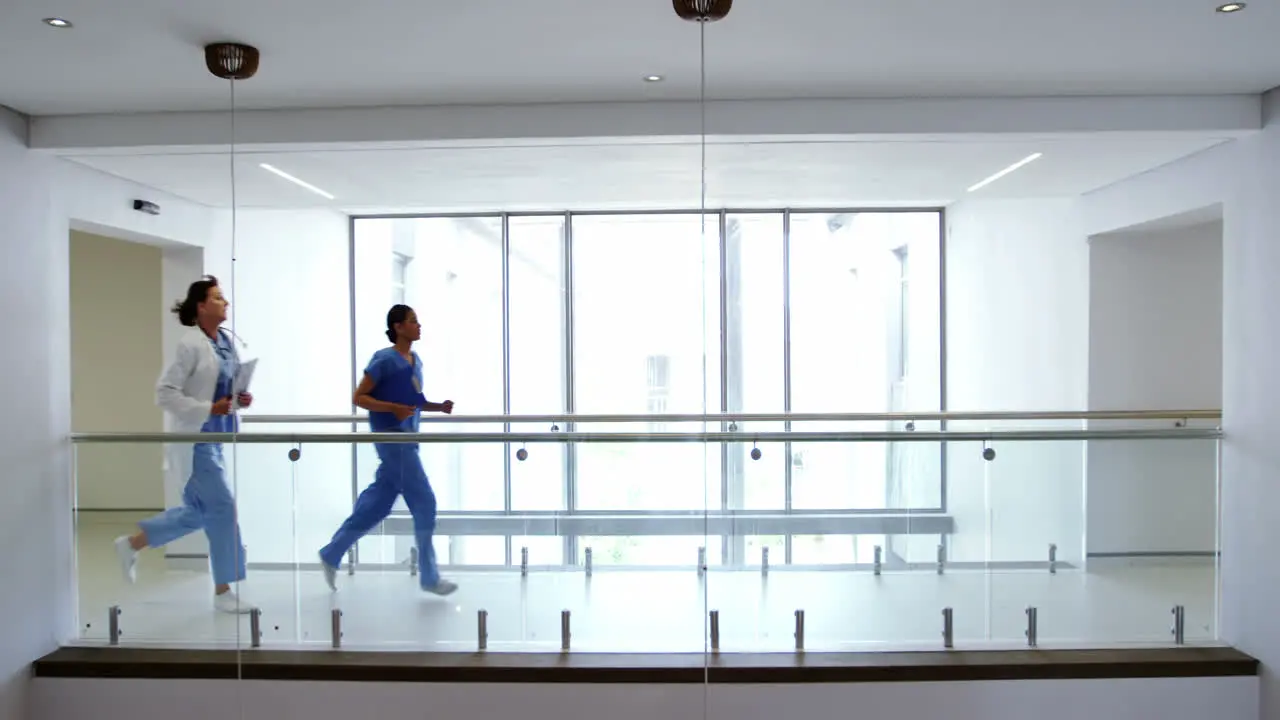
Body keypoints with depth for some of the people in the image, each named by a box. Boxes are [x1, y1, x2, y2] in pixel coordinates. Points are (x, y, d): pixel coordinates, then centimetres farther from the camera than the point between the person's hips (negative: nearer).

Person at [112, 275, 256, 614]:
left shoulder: (226, 340, 7)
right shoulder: (191, 344, -16)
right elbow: (165, 392, -17)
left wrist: (240, 399, -2)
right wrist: (207, 410, -22)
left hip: (214, 438, 9)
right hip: (195, 439, -9)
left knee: (197, 511, 18)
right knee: (222, 508, -4)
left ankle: (131, 543, 37)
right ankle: (223, 592, 9)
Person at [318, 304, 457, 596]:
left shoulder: (416, 361, 12)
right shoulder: (384, 359, -12)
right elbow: (359, 397, -11)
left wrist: (440, 406, 6)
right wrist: (394, 408, -22)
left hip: (405, 437, 9)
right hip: (391, 437, -9)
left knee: (377, 505, 14)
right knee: (424, 502, -6)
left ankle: (331, 554, 29)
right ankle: (429, 577, 5)